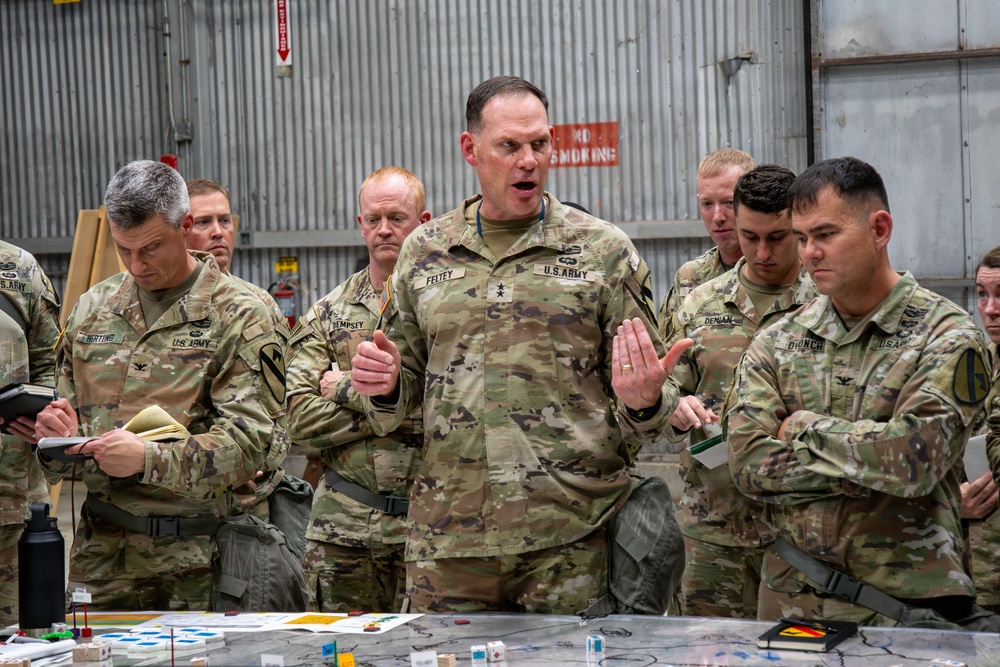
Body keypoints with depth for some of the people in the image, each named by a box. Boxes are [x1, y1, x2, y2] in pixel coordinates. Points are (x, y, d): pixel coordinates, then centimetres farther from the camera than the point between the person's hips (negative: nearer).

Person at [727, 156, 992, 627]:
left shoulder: (946, 337, -6)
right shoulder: (775, 344, 6)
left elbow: (913, 459, -20)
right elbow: (749, 464, -6)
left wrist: (805, 426, -8)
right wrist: (868, 465, -13)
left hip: (908, 605, -3)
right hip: (790, 600, 3)